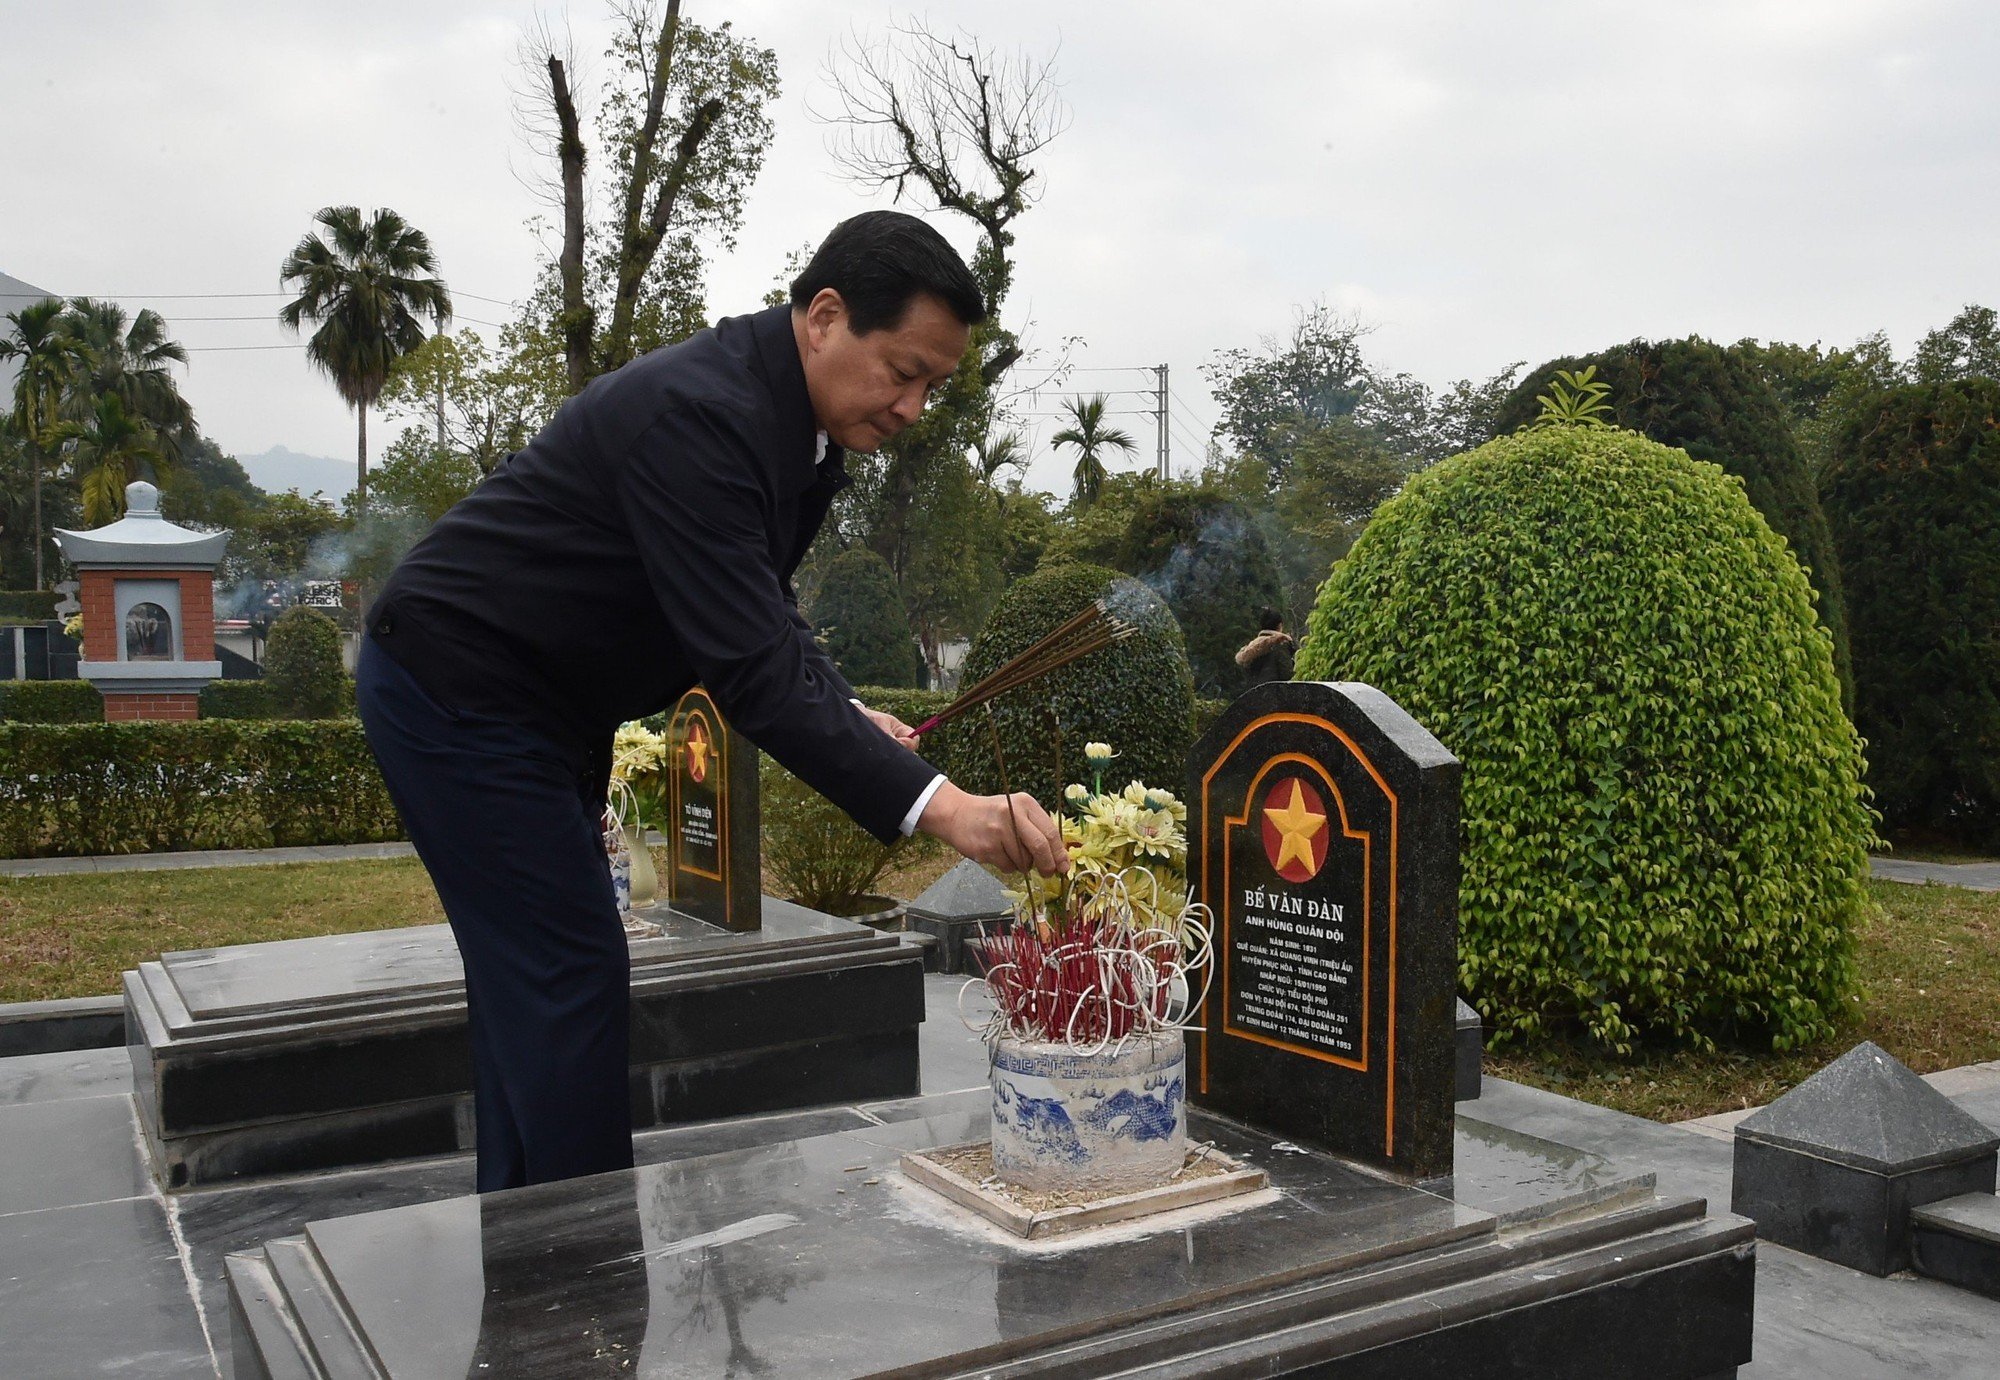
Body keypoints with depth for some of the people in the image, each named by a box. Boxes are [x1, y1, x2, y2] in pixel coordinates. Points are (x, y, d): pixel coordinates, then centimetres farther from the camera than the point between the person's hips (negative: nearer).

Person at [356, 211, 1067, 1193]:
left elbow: (760, 621, 10)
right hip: (457, 691, -10)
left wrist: (856, 721, -7)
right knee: (569, 974, -7)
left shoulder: (800, 425, 1)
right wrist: (935, 806, -42)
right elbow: (747, 665, -36)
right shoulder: (695, 412, -30)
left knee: (532, 980, 14)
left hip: (532, 704, 10)